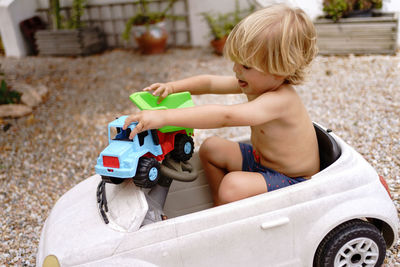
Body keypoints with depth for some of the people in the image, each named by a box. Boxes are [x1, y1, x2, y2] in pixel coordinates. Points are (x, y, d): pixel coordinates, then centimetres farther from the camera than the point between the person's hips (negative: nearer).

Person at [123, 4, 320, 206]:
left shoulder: (280, 100, -34)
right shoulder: (257, 83, -5)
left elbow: (225, 116, -45)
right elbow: (210, 83, 3)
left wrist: (164, 116, -48)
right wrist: (172, 87, -12)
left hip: (292, 180, -9)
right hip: (261, 159, 9)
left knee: (233, 185, -33)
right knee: (210, 148, 8)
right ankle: (221, 207, 16)